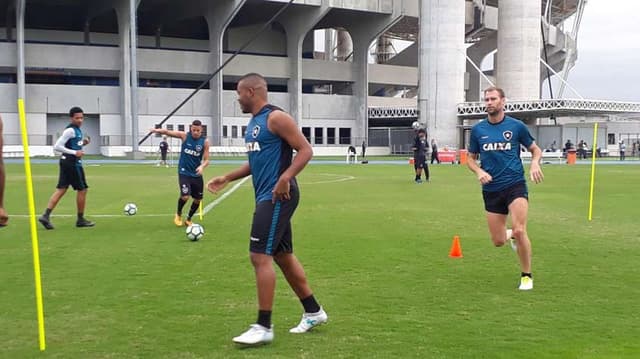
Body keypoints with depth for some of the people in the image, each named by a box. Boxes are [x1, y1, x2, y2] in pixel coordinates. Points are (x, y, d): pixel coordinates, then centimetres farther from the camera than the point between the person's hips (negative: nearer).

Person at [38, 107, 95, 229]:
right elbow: (57, 146, -18)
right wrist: (74, 153, -20)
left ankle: (46, 216, 2)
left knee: (61, 190, 6)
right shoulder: (70, 130, -15)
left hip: (67, 162, 9)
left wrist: (83, 143, 9)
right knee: (82, 189, 1)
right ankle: (80, 220, 11)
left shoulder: (77, 129, 14)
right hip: (72, 163, -9)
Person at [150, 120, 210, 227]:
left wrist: (202, 166, -27)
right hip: (184, 172, -3)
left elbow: (206, 160, -6)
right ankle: (178, 214, 13)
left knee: (198, 199, 8)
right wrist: (157, 130, -30)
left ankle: (188, 219, 34)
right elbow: (167, 132, -10)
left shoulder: (205, 142, -6)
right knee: (185, 196, -19)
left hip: (196, 174, 3)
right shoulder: (184, 136, -8)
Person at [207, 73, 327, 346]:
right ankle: (313, 312, 25)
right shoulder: (254, 122, 18)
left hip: (277, 197, -10)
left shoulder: (276, 118, -11)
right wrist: (227, 178, 20)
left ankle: (263, 327, -3)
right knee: (283, 255, 14)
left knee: (260, 256, -11)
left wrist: (285, 179, -27)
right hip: (267, 197, 10)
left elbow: (306, 150, -15)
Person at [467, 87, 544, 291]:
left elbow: (535, 149, 12)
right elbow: (471, 159, 14)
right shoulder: (477, 129, 5)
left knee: (519, 231, -18)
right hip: (491, 189, 3)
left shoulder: (516, 126, 0)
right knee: (498, 241, 3)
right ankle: (511, 235, 42)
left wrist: (535, 164, -11)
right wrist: (479, 172, -8)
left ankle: (527, 276, 3)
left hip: (515, 185, -2)